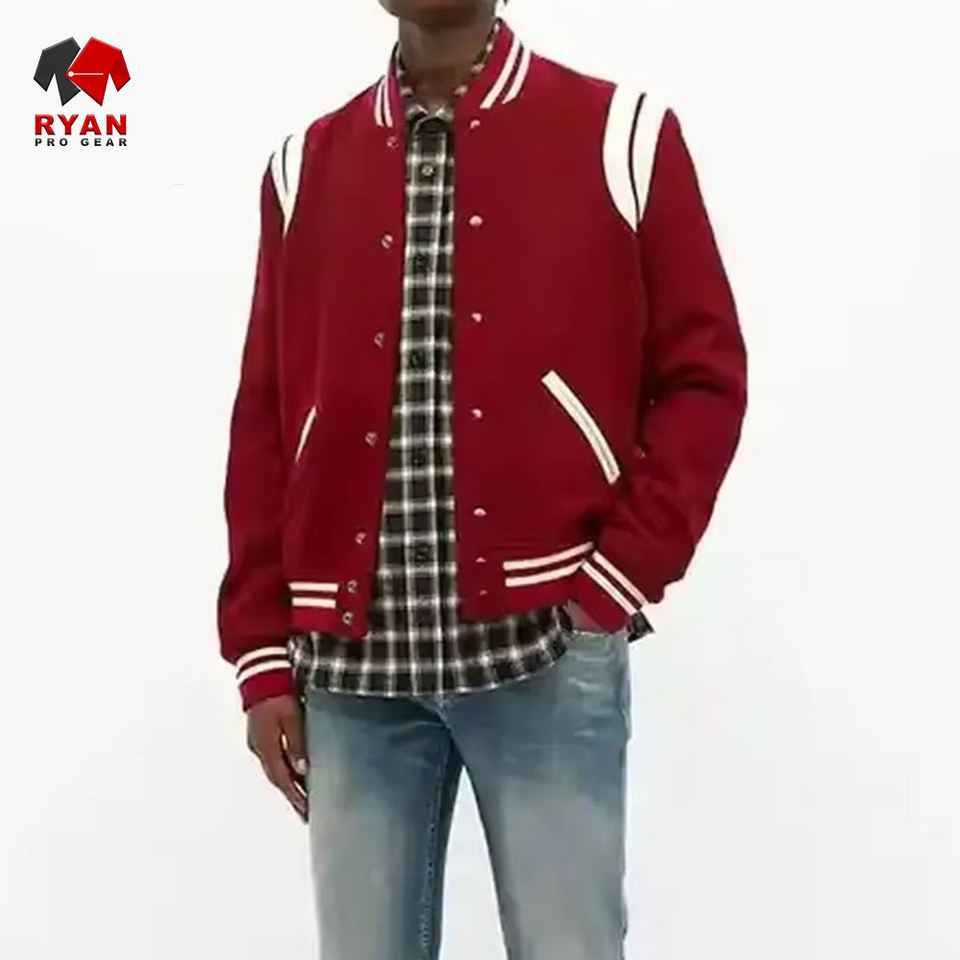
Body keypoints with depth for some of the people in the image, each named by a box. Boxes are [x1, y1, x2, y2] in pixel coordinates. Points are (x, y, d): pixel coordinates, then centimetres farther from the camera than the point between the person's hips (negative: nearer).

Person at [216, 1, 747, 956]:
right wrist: (261, 653, 6)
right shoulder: (305, 166, 10)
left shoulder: (622, 135, 3)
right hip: (349, 659, 3)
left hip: (547, 642, -2)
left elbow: (703, 374, 3)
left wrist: (621, 577, -7)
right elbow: (265, 419, 10)